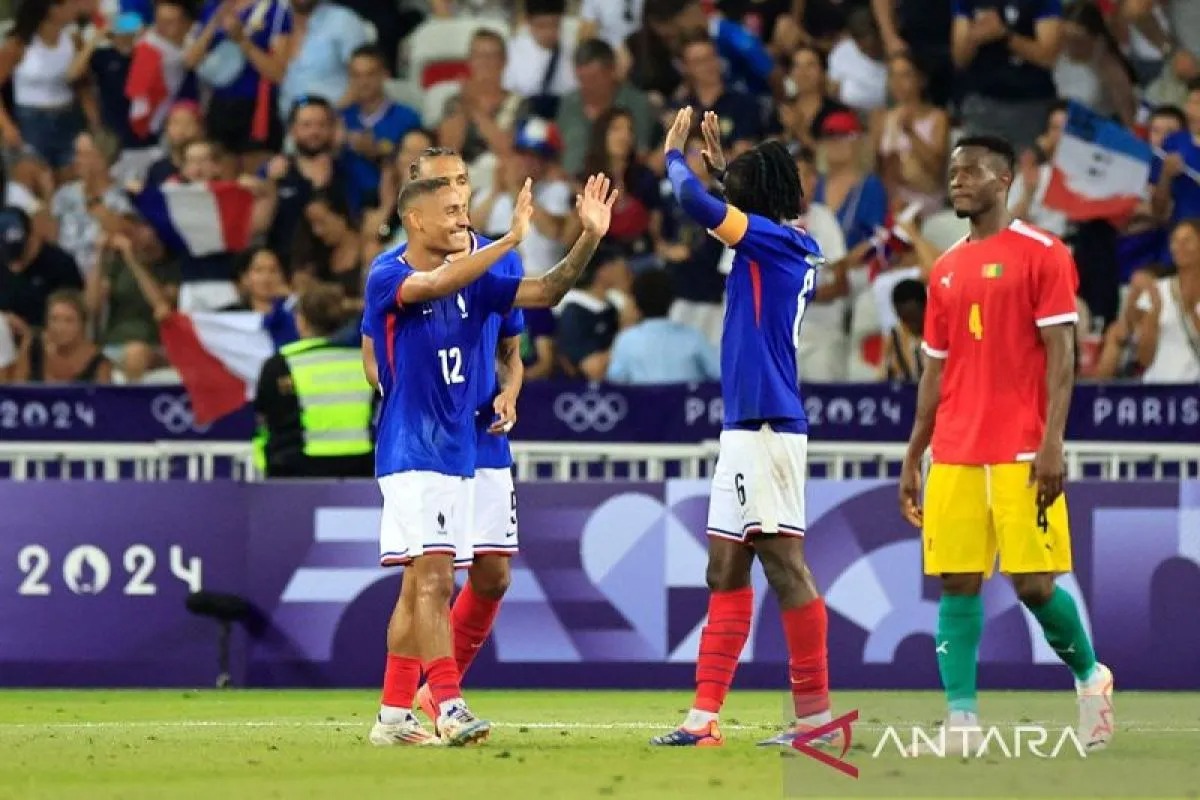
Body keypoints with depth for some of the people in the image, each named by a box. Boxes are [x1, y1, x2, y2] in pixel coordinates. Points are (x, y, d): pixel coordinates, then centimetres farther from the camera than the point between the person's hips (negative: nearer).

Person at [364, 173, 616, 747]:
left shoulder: (473, 282, 10)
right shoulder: (386, 277, -10)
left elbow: (546, 292, 6)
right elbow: (437, 284, -30)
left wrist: (589, 238, -8)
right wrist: (511, 240, -32)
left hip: (456, 454, 8)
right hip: (411, 453, -8)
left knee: (419, 585, 10)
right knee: (434, 578, -16)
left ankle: (393, 716, 14)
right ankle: (449, 709, -21)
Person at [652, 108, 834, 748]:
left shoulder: (772, 238, -10)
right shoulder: (795, 249, 15)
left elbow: (696, 202, -19)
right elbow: (730, 214, 37)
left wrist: (674, 155, -1)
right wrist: (718, 158, 36)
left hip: (765, 425, -10)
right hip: (748, 428, 10)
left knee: (782, 562, -10)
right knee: (725, 571, 11)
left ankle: (816, 712, -9)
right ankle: (704, 718, 14)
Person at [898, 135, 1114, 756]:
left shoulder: (1043, 255, -2)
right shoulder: (946, 271, 16)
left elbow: (1061, 356, -7)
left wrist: (1051, 442, -16)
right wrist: (912, 460, 15)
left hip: (1020, 453, -5)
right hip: (955, 457, 5)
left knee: (1033, 582, -6)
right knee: (957, 585, -1)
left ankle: (1091, 675, 19)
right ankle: (962, 725, -2)